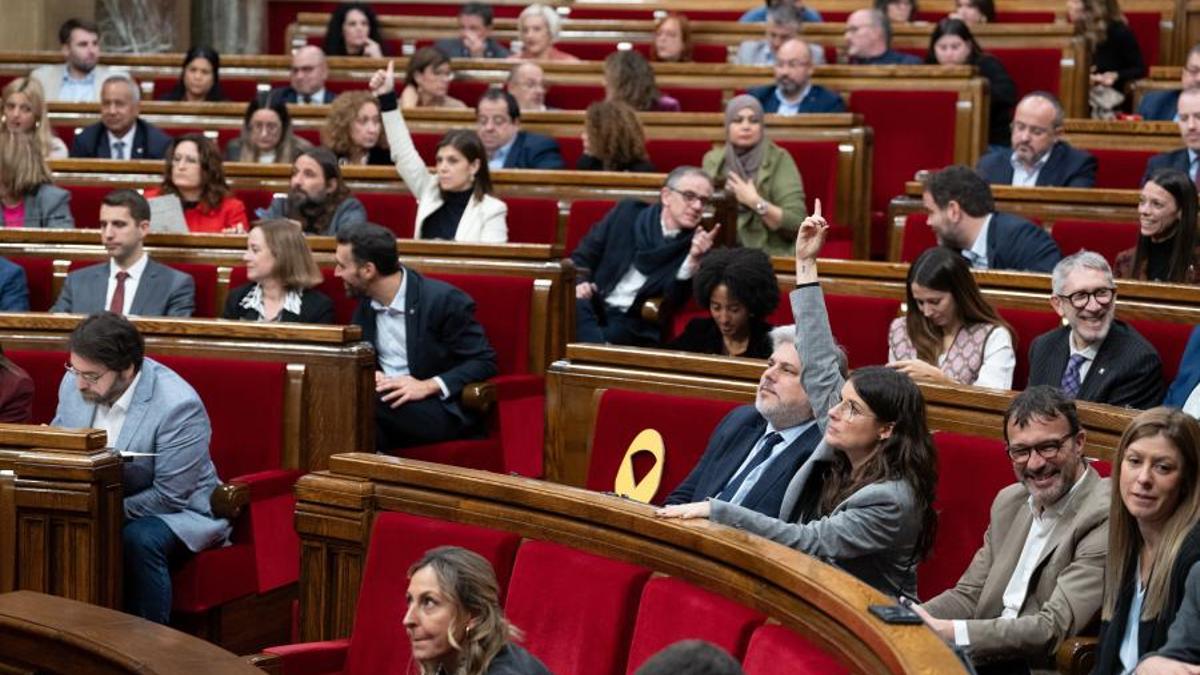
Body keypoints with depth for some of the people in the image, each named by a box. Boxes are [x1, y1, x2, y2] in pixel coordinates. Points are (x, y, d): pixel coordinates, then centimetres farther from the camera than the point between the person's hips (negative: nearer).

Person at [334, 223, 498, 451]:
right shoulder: (365, 301, 9)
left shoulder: (443, 300, -11)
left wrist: (427, 386, -21)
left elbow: (484, 362, -10)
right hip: (385, 402, 5)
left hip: (442, 411, -5)